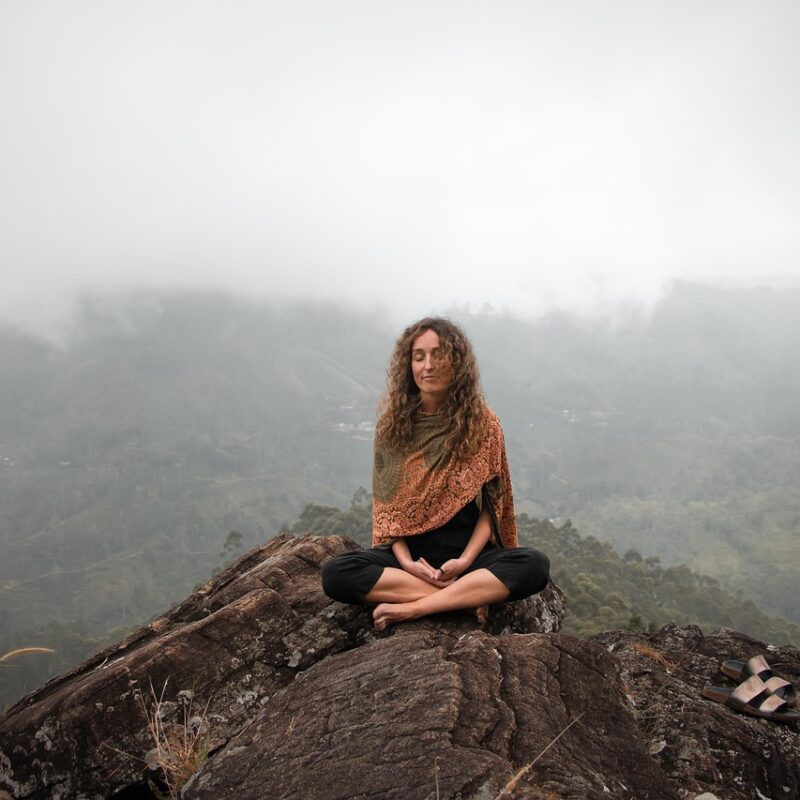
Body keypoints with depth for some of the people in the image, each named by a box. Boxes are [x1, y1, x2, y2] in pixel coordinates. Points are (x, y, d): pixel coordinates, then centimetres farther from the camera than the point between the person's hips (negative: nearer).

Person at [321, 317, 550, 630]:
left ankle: (411, 608, -26)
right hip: (409, 551, 1)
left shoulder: (482, 423, -1)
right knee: (335, 574, -27)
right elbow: (385, 504, 2)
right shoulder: (391, 424, 1)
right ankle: (468, 596, -23)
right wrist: (405, 561, -14)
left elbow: (492, 504, 0)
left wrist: (466, 560, -15)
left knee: (535, 566, -30)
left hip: (467, 550, 0)